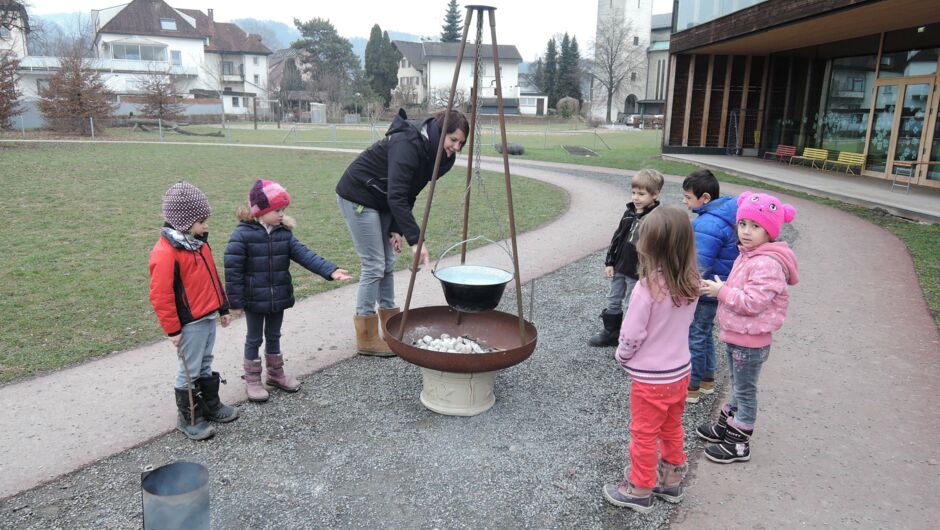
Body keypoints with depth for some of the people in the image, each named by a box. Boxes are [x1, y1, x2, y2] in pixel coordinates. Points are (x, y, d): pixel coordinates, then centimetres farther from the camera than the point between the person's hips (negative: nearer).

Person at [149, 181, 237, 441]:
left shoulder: (199, 243, 7)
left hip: (208, 317, 8)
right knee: (190, 371, 5)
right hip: (189, 324, -8)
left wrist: (222, 308, 20)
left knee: (205, 365, 21)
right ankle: (189, 418, 20)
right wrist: (172, 329, -15)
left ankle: (211, 405, 35)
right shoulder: (165, 253, -21)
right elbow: (161, 295, -19)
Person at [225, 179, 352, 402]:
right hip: (254, 299, -5)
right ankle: (252, 380, 26)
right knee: (254, 339, 11)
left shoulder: (284, 233, -2)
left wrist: (330, 270, -22)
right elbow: (232, 269, -16)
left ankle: (276, 374, 37)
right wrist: (235, 301, -15)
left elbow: (304, 254, -9)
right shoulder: (243, 235, -18)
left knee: (274, 336, 20)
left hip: (278, 297, 5)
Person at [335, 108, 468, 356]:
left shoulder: (431, 152, 0)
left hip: (381, 201, 9)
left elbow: (407, 195, 5)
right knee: (374, 265, -8)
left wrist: (397, 229, -5)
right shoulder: (408, 144, -28)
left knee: (388, 263, 10)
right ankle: (366, 339, 2)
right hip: (358, 197, -9)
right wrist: (415, 239, -39)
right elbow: (396, 196, -35)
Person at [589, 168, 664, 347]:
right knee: (612, 301, 19)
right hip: (619, 267, 7)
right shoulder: (630, 212, 3)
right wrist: (609, 262, 9)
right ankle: (610, 332, 36)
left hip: (638, 273, -7)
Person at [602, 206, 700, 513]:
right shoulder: (692, 283, -9)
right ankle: (671, 481, 41)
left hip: (650, 378, -6)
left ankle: (639, 490, 29)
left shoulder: (648, 288, -28)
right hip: (681, 370, 6)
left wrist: (621, 356, 0)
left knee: (644, 434, 12)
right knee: (672, 429, 24)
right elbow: (683, 323, 3)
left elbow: (631, 335, -20)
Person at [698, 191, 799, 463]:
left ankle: (738, 444, 18)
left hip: (749, 343, -9)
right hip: (735, 335, 9)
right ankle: (726, 425, 40)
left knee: (745, 391, 5)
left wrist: (721, 291, -21)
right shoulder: (748, 255, 6)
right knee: (737, 386, 24)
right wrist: (720, 288, 0)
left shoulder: (768, 263, -25)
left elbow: (753, 302, -30)